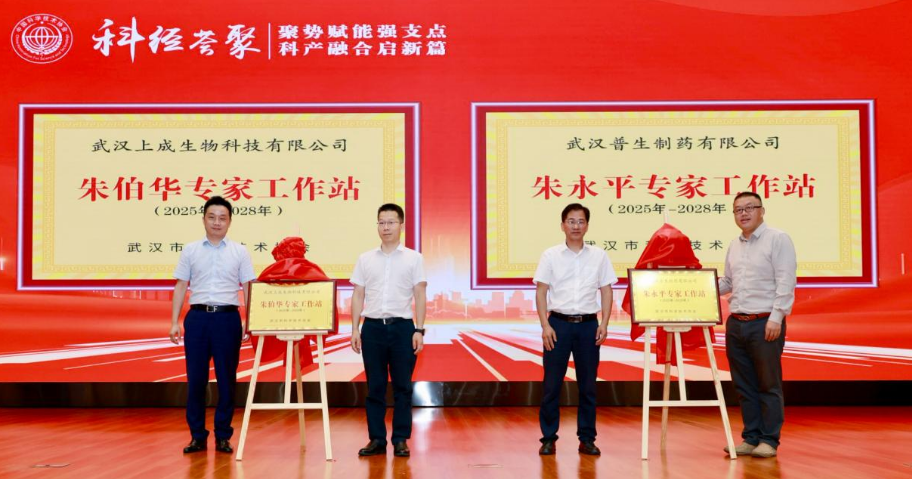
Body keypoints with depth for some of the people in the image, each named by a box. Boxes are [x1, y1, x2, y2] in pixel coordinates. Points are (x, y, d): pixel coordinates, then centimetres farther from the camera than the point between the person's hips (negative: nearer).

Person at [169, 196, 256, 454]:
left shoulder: (240, 252, 6)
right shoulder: (190, 250, 7)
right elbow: (181, 287, 8)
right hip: (197, 318, 1)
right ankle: (197, 436, 14)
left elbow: (248, 289, 5)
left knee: (226, 379, 3)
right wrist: (174, 322, 1)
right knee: (196, 378, 3)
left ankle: (223, 436, 13)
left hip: (227, 319, 0)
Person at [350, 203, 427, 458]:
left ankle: (400, 440, 11)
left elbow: (420, 296, 1)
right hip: (373, 327, 2)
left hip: (402, 327, -2)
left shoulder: (414, 258, 3)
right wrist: (355, 329, 1)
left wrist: (419, 330, -7)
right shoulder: (365, 259, 8)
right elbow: (358, 296, 9)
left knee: (402, 387, 3)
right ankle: (376, 439, 13)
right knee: (375, 387, 5)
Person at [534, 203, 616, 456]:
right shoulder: (550, 255, 3)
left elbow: (606, 292, 8)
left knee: (588, 385, 6)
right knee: (552, 383, 1)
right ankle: (548, 438, 11)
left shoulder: (599, 256, 7)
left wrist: (604, 324, -2)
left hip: (588, 324, 1)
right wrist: (545, 326, -8)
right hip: (559, 323, -1)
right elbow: (541, 292, 1)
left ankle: (587, 439, 15)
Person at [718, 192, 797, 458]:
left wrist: (776, 317, -18)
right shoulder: (734, 246, 16)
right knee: (744, 386, 9)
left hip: (765, 323, -6)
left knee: (769, 385, 0)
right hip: (736, 324, 7)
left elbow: (785, 282, -11)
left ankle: (769, 441, 7)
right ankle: (751, 438, 17)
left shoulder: (778, 239, -4)